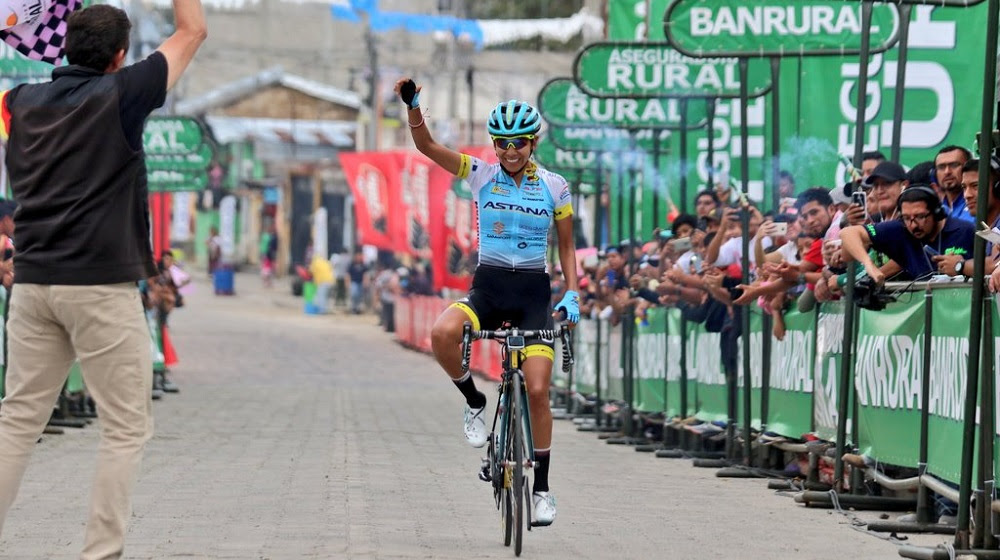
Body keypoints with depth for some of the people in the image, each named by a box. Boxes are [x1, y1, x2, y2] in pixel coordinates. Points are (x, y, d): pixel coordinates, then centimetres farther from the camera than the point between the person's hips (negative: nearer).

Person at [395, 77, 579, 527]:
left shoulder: (554, 187, 1)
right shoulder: (480, 174, 0)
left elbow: (566, 246, 10)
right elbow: (426, 144, -9)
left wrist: (572, 293, -4)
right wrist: (412, 105, -26)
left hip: (533, 291, 0)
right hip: (487, 287, 0)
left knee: (537, 390, -10)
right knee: (443, 334, -33)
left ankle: (542, 486, 6)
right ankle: (474, 402, -5)